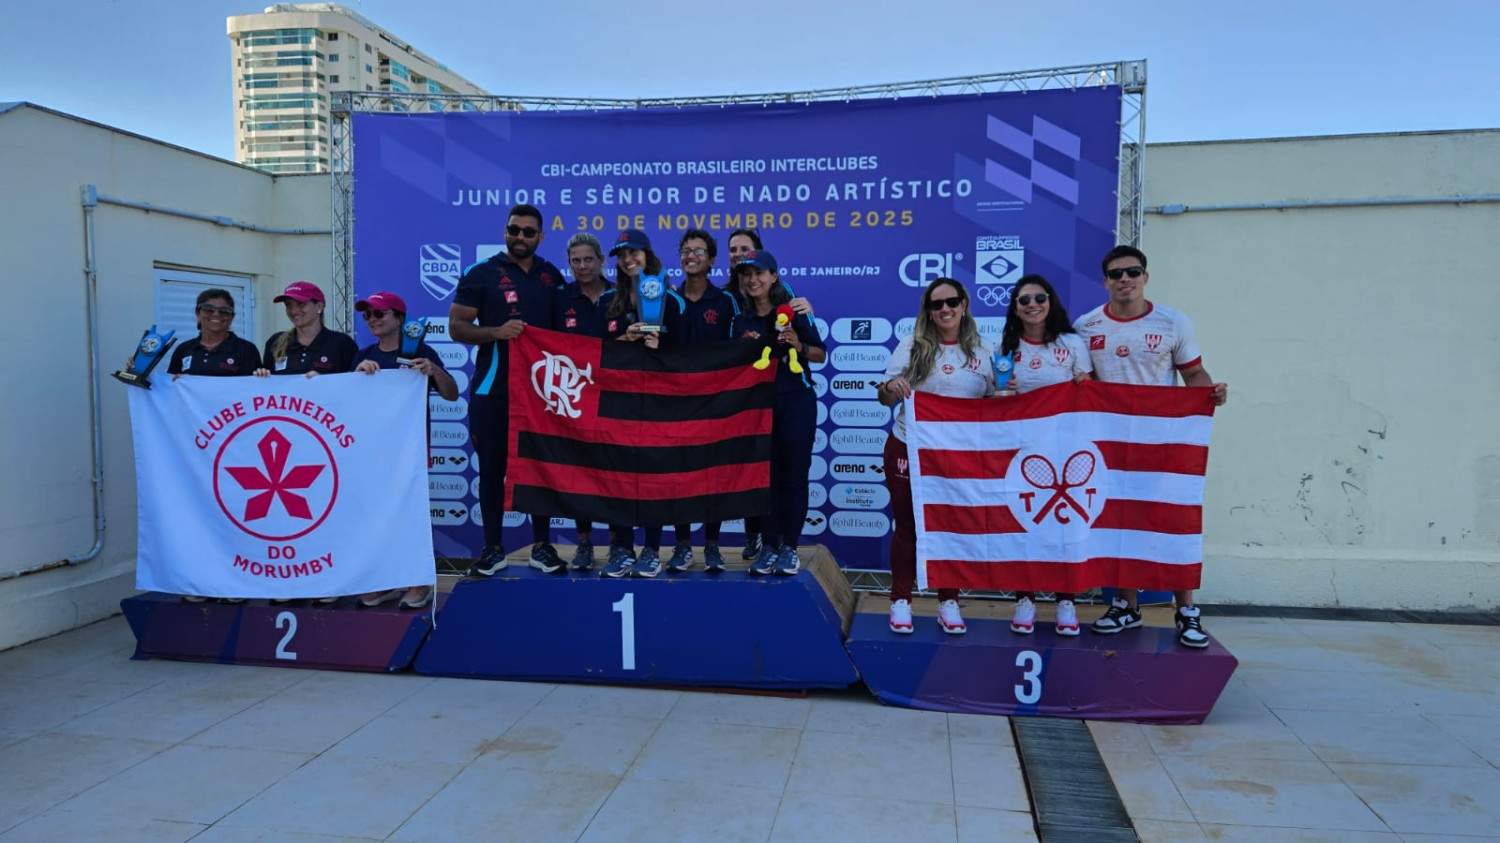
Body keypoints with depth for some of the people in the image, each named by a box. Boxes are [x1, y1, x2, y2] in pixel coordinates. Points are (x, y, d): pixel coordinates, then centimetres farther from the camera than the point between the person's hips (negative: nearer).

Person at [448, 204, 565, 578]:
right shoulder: (481, 274, 0)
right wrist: (496, 331, -21)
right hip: (492, 389, -2)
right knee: (492, 469, 4)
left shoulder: (553, 276, 9)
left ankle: (541, 546, 18)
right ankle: (493, 549, 15)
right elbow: (456, 326, -4)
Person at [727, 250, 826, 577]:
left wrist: (798, 345, -15)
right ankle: (769, 546, 13)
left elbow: (821, 355, 3)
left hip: (796, 402, -2)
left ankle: (790, 547, 10)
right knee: (766, 474, 5)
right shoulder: (739, 319, 5)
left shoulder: (793, 311, -1)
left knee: (794, 474, 1)